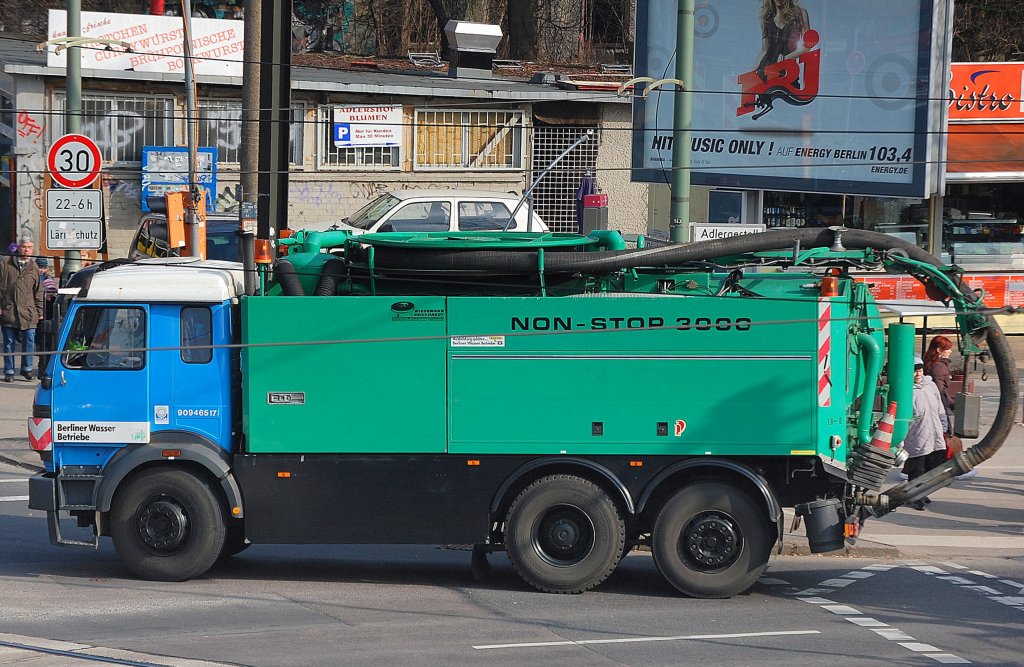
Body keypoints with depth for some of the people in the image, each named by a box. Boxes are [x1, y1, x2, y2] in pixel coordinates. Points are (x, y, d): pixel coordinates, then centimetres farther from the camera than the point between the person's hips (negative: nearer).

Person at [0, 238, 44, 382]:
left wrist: (39, 311, 11)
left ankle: (27, 368, 7)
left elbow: (38, 292, 15)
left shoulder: (34, 268, 11)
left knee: (29, 340, -6)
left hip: (28, 312, 1)